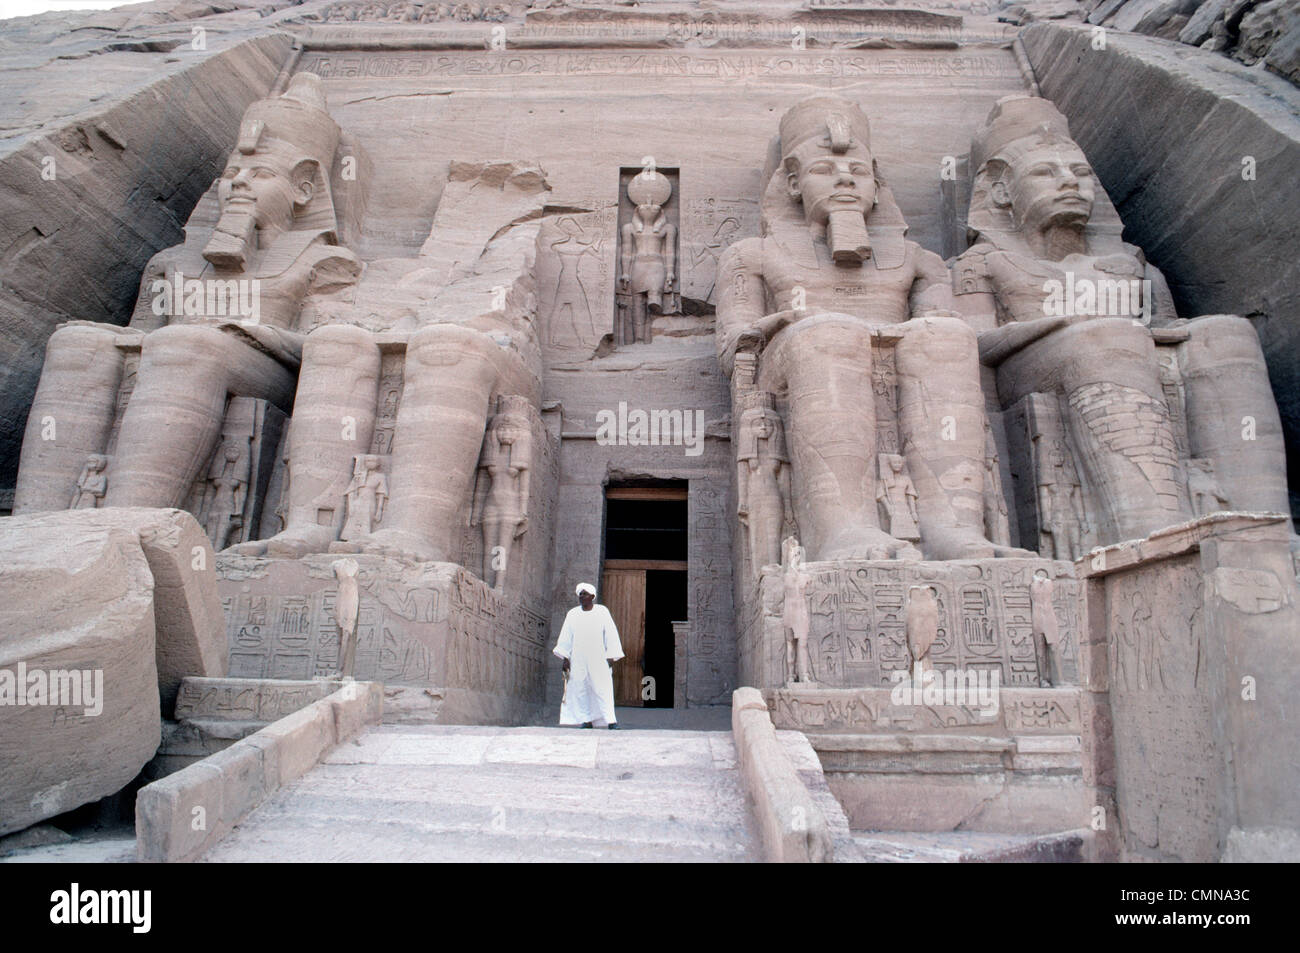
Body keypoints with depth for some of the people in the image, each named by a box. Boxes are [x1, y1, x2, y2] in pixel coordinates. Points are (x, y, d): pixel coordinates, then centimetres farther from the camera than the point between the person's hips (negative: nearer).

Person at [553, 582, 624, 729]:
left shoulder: (602, 612, 3)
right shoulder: (572, 614, 9)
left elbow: (610, 634, 2)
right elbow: (566, 637, 9)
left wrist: (611, 657, -4)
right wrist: (565, 658, 2)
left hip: (598, 659, -2)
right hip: (578, 660, 3)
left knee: (603, 688, -9)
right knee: (580, 689, -1)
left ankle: (610, 720, -10)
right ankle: (586, 720, 5)